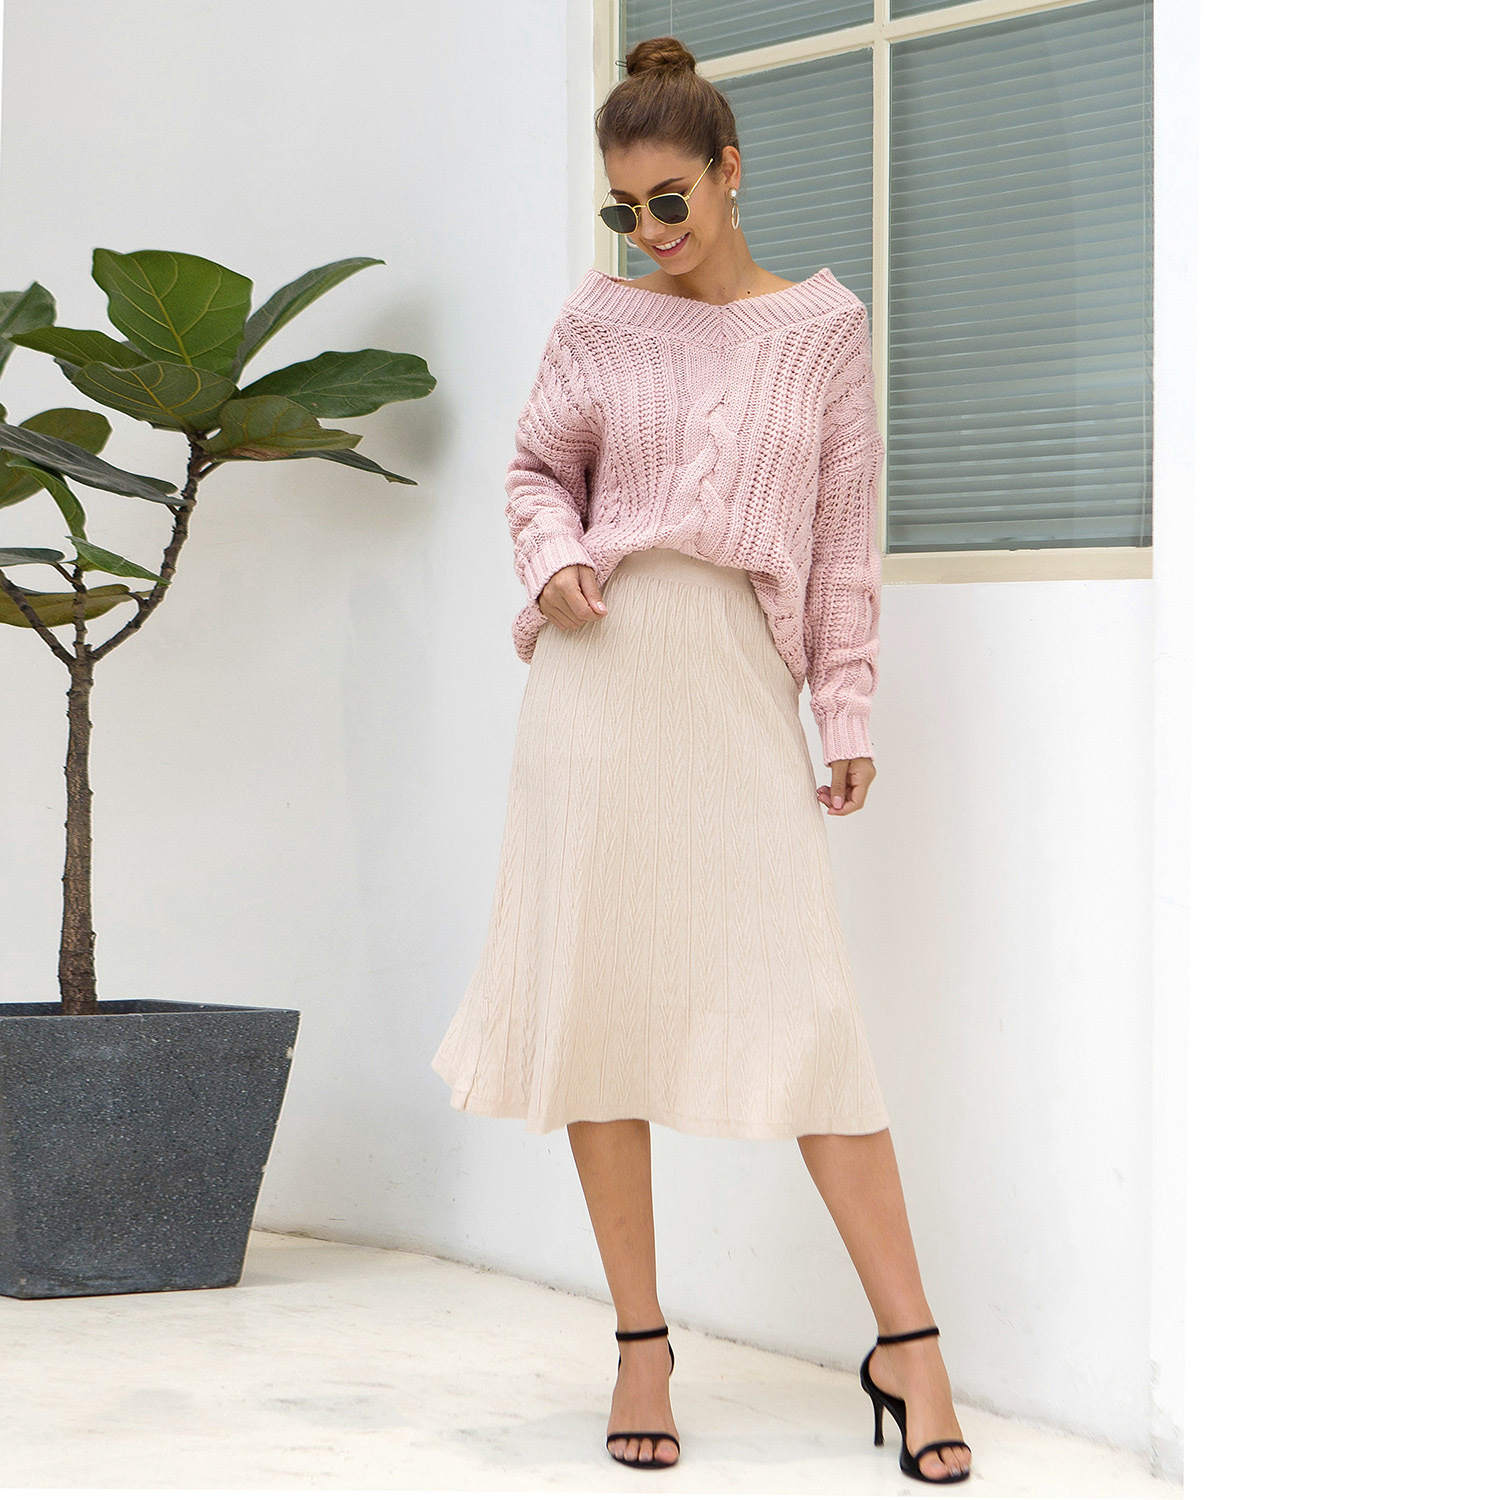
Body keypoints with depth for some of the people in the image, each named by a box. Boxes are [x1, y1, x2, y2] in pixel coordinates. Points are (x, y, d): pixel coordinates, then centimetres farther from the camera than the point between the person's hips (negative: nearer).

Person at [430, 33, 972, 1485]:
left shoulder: (824, 325, 7)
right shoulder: (601, 319, 8)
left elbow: (845, 534, 7)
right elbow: (538, 468, 18)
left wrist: (848, 709, 3)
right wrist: (554, 559, -4)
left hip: (741, 682, -1)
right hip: (603, 667, 2)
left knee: (803, 1002, -7)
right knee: (600, 991, 2)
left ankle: (906, 1340, -1)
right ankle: (640, 1339, 13)